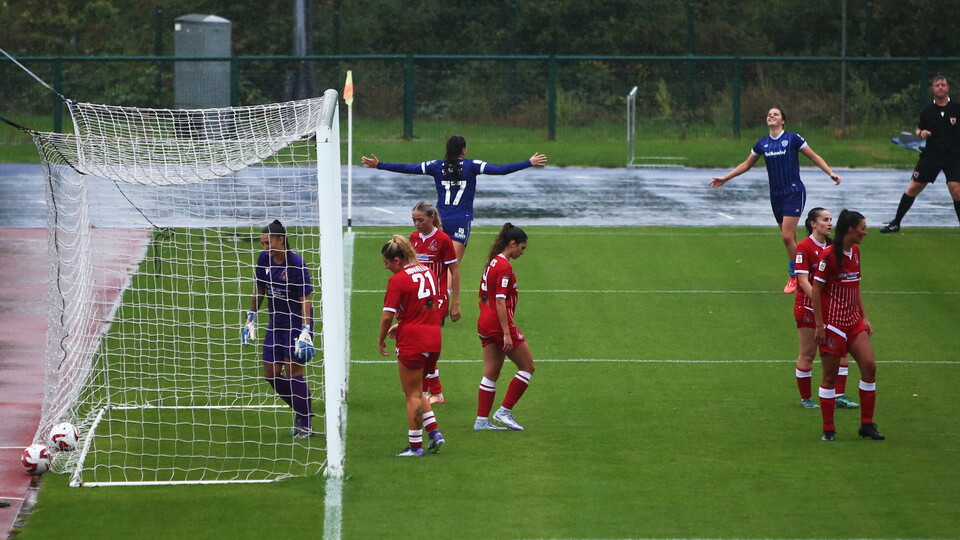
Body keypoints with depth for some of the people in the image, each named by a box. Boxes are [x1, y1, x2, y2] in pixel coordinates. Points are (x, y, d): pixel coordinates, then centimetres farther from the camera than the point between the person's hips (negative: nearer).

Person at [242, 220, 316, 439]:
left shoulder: (296, 263, -18)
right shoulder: (264, 259, 2)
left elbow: (305, 300, -19)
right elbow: (259, 290, 16)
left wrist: (305, 332, -25)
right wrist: (251, 319, 17)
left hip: (296, 322, -7)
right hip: (276, 322, 7)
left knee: (293, 372, -10)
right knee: (271, 374, 5)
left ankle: (305, 424, 1)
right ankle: (301, 410, 24)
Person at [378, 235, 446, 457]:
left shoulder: (398, 280, -14)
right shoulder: (428, 273, 8)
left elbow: (387, 316, -16)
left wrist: (380, 341, 0)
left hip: (412, 342, -7)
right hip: (434, 339, 7)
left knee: (413, 394, 3)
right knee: (417, 391, 21)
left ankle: (415, 445, 7)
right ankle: (434, 432, 10)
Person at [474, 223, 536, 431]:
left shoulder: (492, 263, 13)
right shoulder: (504, 267, -15)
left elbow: (482, 298, 19)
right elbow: (500, 301, -20)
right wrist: (507, 334, -21)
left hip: (485, 323, 9)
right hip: (500, 323, -9)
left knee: (491, 373, 10)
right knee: (527, 367, 2)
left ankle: (481, 419, 8)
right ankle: (505, 411, 1)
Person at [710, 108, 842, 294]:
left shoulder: (793, 139, -6)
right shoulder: (762, 144, 8)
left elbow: (814, 157, -1)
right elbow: (746, 165, 20)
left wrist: (830, 173, -13)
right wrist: (724, 178, 20)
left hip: (794, 193, -5)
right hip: (776, 195, 5)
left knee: (787, 236, -14)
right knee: (790, 238, 7)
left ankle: (794, 276, -2)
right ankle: (798, 274, 17)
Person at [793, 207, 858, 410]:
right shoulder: (804, 247, -11)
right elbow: (803, 280, -17)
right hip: (808, 307, -7)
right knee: (808, 353, 2)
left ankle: (839, 395, 4)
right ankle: (806, 398, 12)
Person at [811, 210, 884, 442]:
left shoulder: (855, 252, 10)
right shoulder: (829, 255, -14)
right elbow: (815, 290, -13)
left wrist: (864, 317, 16)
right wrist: (820, 325, -16)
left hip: (853, 320, 7)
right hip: (832, 323, -7)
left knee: (869, 365, -3)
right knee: (830, 376, -1)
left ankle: (867, 425, 6)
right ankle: (828, 429, 10)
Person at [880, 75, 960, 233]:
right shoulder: (927, 111, 5)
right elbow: (918, 129, 16)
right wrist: (921, 133, -6)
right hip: (931, 154, 2)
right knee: (913, 188, 3)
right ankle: (895, 223, 13)